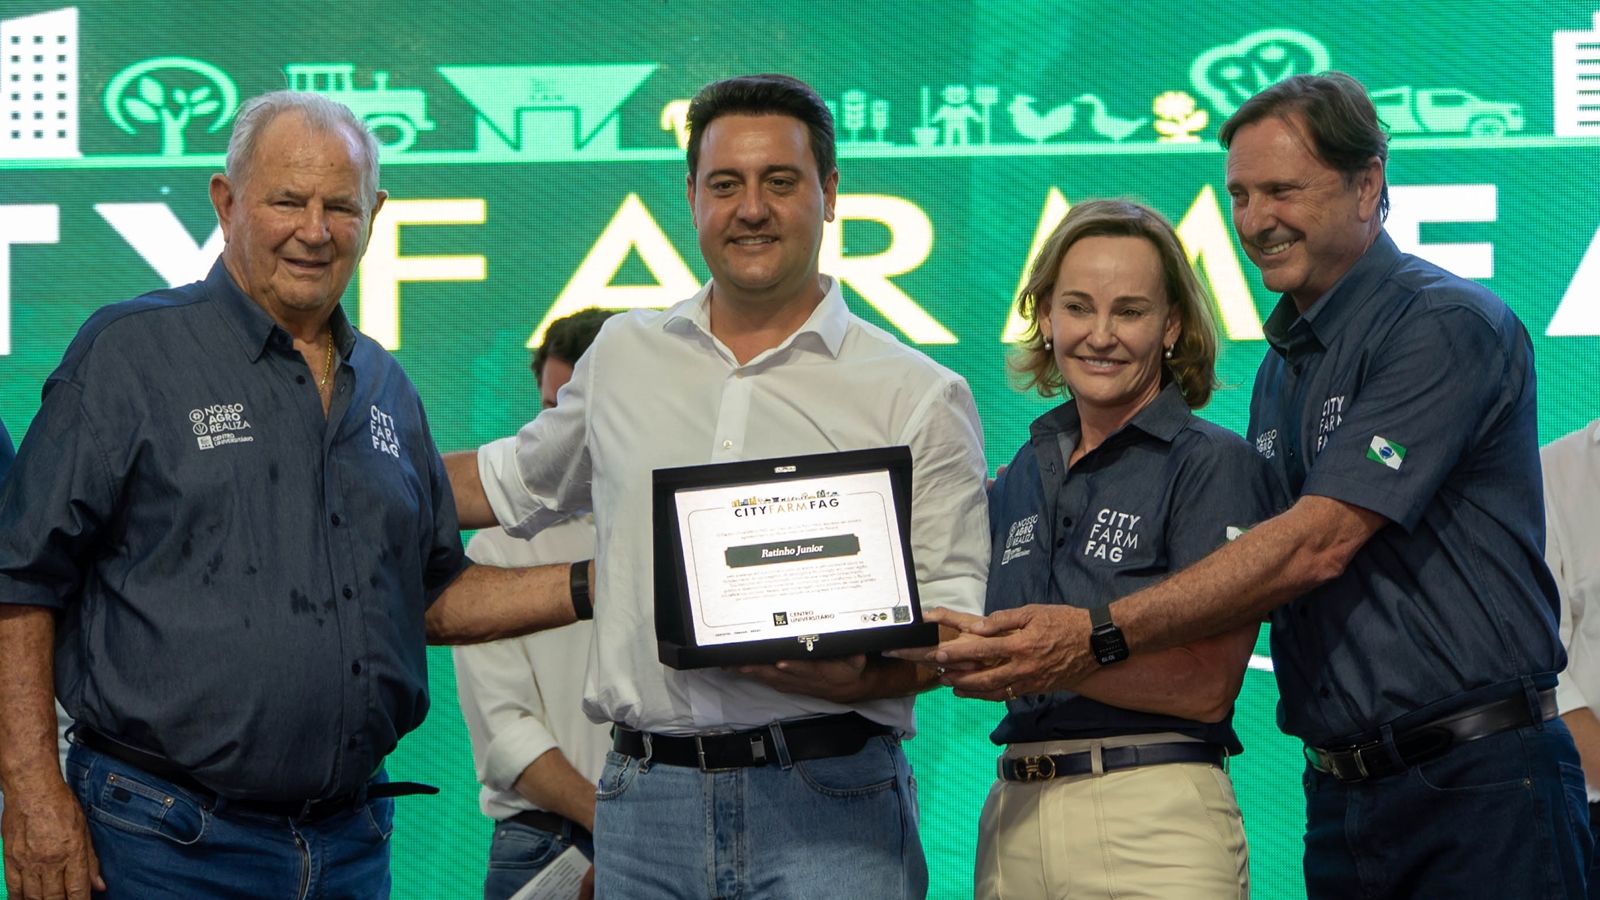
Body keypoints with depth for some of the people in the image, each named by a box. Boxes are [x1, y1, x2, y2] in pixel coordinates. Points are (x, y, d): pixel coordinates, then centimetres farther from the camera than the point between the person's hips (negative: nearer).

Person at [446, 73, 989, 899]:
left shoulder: (920, 396, 4)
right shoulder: (624, 357, 14)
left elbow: (959, 620, 2)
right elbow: (512, 485, 30)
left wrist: (861, 679, -17)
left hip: (829, 806, -3)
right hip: (645, 797, 3)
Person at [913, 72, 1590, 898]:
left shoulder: (1446, 326, -11)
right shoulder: (1280, 370, 16)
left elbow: (1317, 545, -19)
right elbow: (1263, 586, 15)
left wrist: (1102, 637, -21)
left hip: (1480, 789, -7)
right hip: (1340, 790, 7)